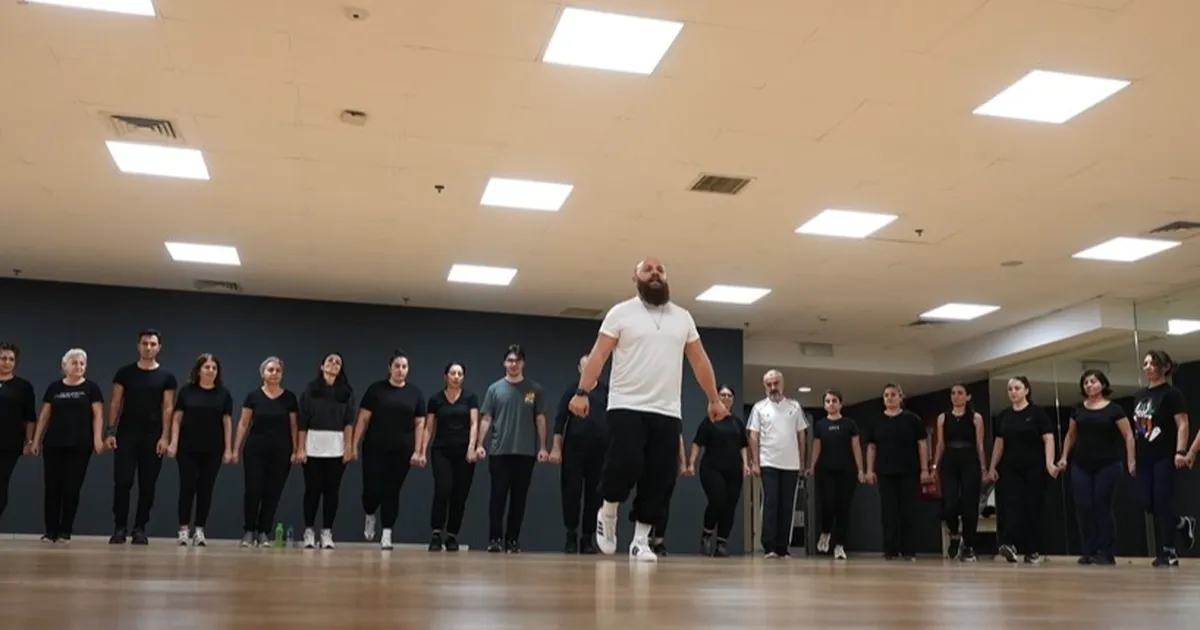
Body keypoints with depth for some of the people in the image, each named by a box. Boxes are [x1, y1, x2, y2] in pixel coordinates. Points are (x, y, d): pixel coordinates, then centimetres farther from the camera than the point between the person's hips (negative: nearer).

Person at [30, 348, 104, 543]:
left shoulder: (91, 388, 4)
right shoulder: (54, 388, 11)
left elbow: (98, 415, -1)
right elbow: (44, 415, 12)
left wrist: (98, 438, -13)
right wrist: (36, 439, 7)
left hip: (80, 446, -2)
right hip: (53, 444, 2)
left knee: (72, 488, 0)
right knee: (51, 487, 0)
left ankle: (65, 531, 7)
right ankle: (50, 531, 6)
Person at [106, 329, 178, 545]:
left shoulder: (166, 377, 3)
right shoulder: (125, 373, 5)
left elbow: (168, 408, 0)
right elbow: (116, 403, 4)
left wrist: (165, 436, -9)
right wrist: (111, 431, -4)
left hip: (153, 437, 0)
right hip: (126, 435, 0)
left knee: (147, 485, 3)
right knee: (122, 482, -4)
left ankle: (140, 529, 11)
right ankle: (120, 527, 6)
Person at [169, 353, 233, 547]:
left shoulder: (224, 394, 4)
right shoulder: (186, 390, 0)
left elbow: (227, 422, 3)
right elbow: (177, 419, 1)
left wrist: (228, 449, -1)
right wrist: (173, 442, -7)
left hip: (213, 450, 1)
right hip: (188, 448, -1)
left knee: (206, 489, 4)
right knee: (187, 487, -1)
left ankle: (199, 530, 11)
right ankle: (184, 529, 5)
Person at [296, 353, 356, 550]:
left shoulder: (347, 392, 7)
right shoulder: (310, 389, 4)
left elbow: (349, 421, 2)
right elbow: (302, 421, 1)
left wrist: (349, 447, -7)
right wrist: (300, 448, -5)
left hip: (336, 448, 1)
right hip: (313, 446, -1)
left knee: (332, 489, 2)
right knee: (312, 489, 1)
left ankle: (327, 532, 7)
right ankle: (309, 531, 10)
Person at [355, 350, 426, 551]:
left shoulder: (416, 393, 5)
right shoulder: (376, 389, 0)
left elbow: (419, 424, 5)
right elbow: (363, 419, 0)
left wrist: (418, 451, -2)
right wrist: (355, 444, -6)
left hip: (402, 451, 1)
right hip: (375, 449, -1)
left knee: (393, 490, 4)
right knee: (372, 488, -4)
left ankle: (386, 534, 12)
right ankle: (370, 516, 29)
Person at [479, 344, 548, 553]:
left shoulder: (534, 389, 7)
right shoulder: (495, 389, 6)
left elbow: (540, 419, 7)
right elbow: (486, 419, 5)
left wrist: (542, 447, 0)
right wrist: (480, 445, -5)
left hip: (526, 452, 1)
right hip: (499, 452, -1)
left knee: (519, 498, 5)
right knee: (498, 496, -1)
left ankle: (513, 539, 11)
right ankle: (495, 539, 2)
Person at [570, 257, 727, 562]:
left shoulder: (683, 317, 13)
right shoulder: (621, 313, 2)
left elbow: (700, 360, 17)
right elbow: (599, 355, -4)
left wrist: (714, 399, 13)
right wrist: (582, 392, -14)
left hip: (668, 412, 4)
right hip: (627, 406, -4)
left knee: (659, 477, -1)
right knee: (627, 463, -19)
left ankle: (641, 540, 11)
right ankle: (607, 514, 10)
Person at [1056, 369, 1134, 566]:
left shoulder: (1114, 409, -3)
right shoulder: (1078, 410, 9)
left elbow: (1128, 435, -4)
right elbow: (1071, 435, 18)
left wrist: (1131, 461, -12)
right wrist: (1064, 457, 10)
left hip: (1107, 465, -4)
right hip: (1081, 465, 4)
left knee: (1103, 507, -2)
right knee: (1083, 507, -1)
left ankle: (1106, 553, 4)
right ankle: (1089, 551, 7)